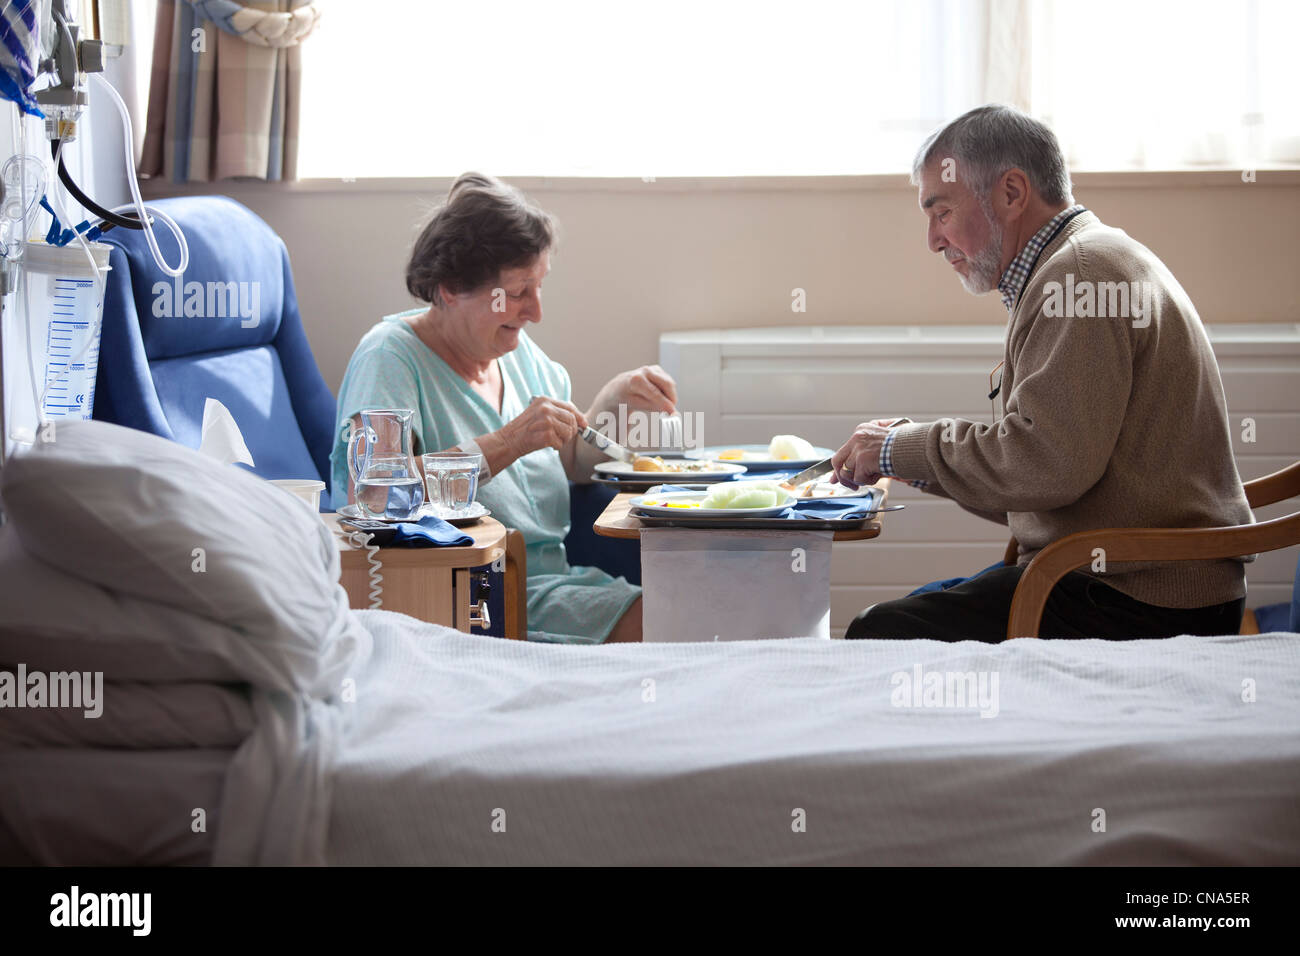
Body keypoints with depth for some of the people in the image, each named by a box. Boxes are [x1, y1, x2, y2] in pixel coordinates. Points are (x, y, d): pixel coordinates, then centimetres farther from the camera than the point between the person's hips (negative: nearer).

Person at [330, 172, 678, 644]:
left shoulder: (518, 352, 14)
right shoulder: (391, 357, -10)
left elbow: (571, 465, 22)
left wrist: (613, 401, 2)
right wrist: (509, 443, -25)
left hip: (553, 582, 8)